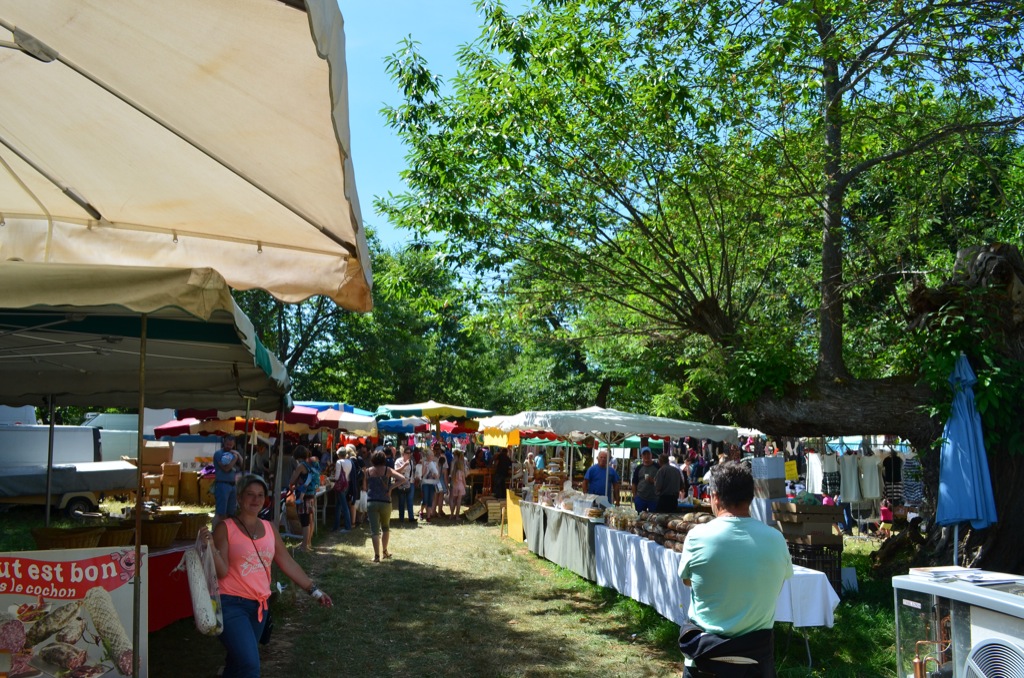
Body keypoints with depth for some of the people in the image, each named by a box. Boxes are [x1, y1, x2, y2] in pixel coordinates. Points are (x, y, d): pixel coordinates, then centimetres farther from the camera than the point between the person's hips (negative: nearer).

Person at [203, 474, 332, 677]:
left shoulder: (269, 528, 7)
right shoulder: (225, 528, -8)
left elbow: (288, 564, 12)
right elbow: (222, 572, -13)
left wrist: (314, 590, 12)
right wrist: (211, 546, -29)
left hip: (259, 605, 6)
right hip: (231, 603, -6)